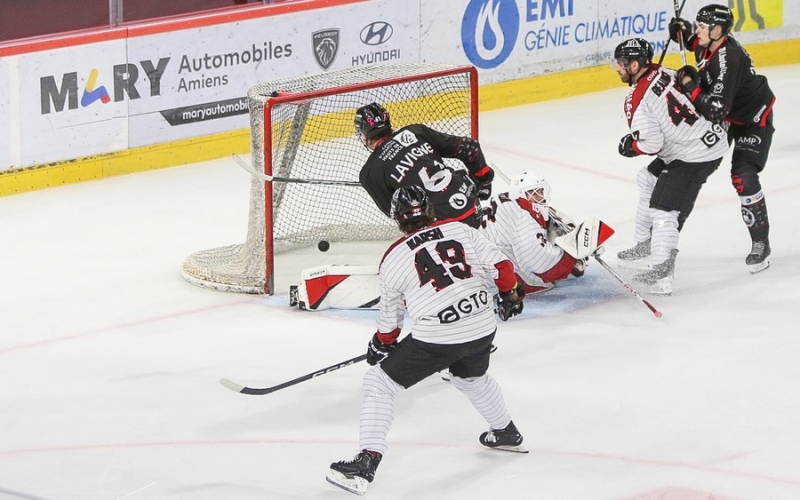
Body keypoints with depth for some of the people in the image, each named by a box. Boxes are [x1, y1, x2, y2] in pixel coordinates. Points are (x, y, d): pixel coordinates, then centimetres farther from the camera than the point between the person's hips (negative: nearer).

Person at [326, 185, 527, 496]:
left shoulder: (393, 259, 2)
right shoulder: (461, 231, 7)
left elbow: (390, 319, 13)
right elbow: (500, 266, 3)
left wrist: (381, 345, 32)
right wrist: (511, 294, 22)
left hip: (435, 339, -5)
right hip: (482, 330, 5)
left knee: (379, 383, 5)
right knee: (472, 377, 37)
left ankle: (367, 461, -8)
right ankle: (506, 433, 54)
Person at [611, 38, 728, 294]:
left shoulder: (637, 100, -19)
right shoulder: (663, 73, 4)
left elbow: (651, 144, -21)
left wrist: (630, 146, -2)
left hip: (694, 155, -10)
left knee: (664, 210, -15)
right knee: (648, 179, 28)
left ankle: (661, 275, -24)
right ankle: (645, 242, 39)